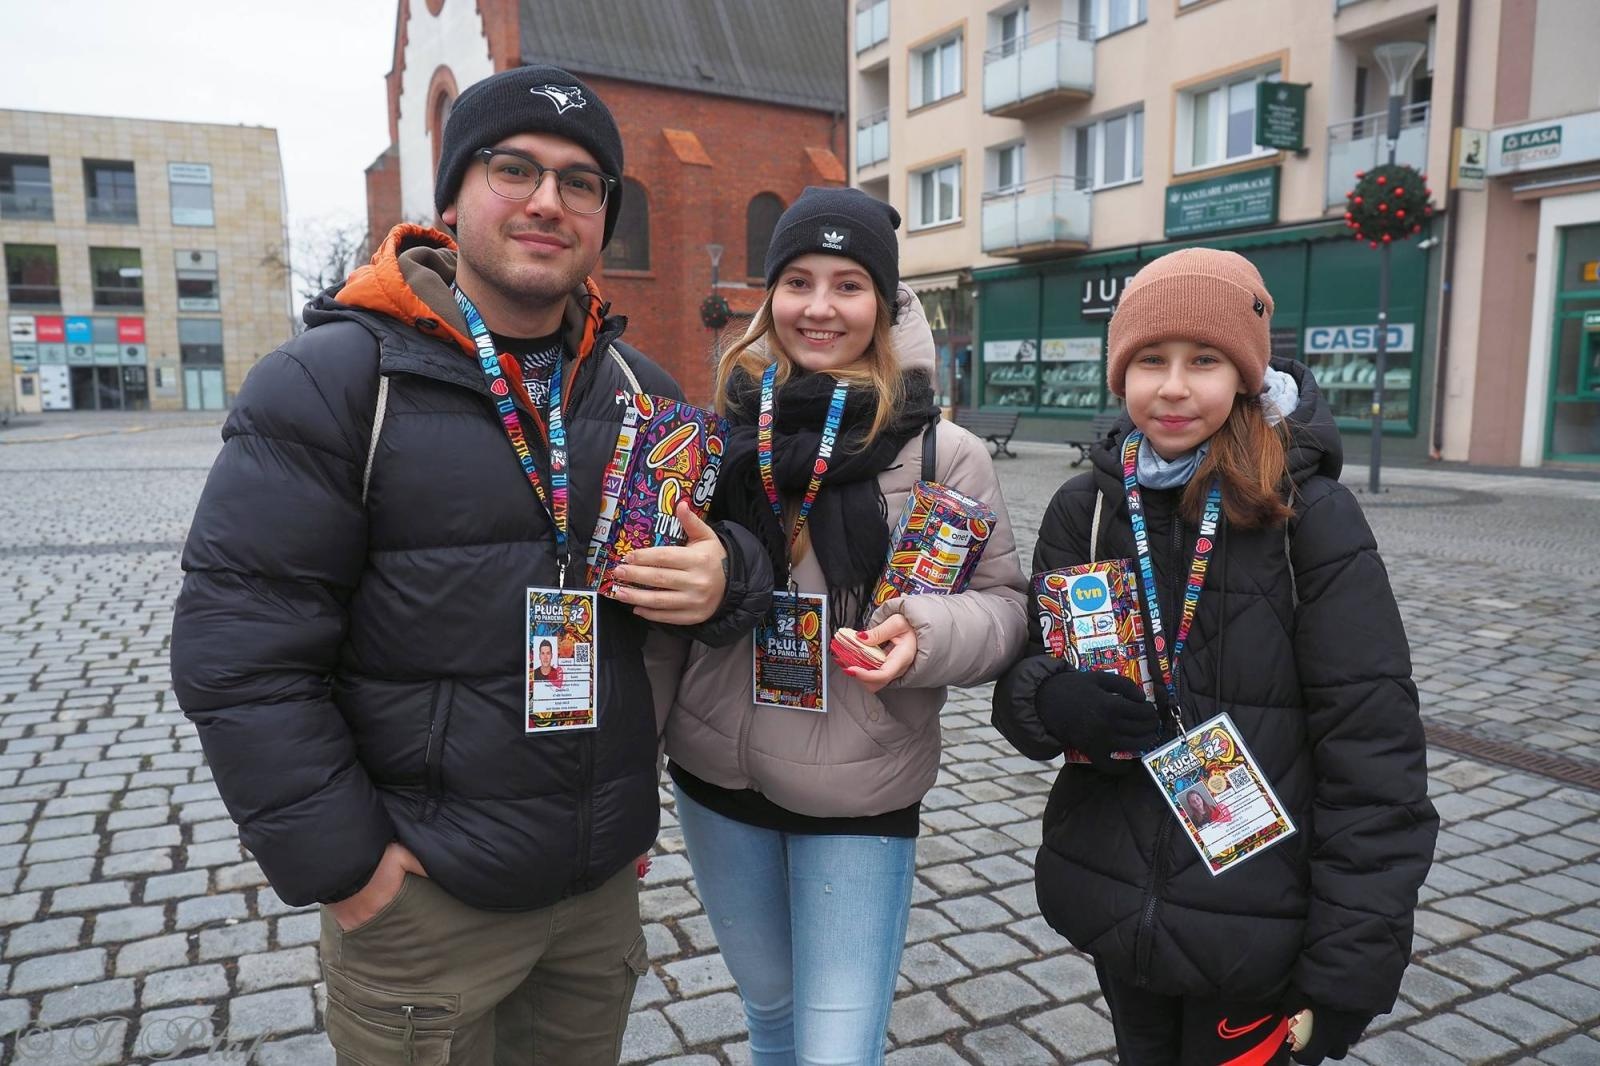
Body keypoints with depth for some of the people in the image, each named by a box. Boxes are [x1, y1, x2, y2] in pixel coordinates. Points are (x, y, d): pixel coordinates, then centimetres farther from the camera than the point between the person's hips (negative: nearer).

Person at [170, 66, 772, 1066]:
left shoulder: (641, 387, 5)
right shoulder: (333, 382, -12)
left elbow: (739, 544, 11)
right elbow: (241, 654, -14)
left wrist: (728, 580, -12)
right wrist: (341, 863, -13)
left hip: (609, 876, 5)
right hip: (425, 895, -5)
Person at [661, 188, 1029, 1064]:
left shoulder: (941, 452, -9)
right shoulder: (721, 429, -1)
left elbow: (1003, 604, -5)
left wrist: (924, 635, -21)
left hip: (857, 798, -3)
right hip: (717, 778, 4)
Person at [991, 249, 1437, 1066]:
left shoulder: (1311, 517, -12)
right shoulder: (1086, 509, -2)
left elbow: (1372, 753, -11)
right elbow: (1021, 683, 4)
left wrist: (1353, 963, -12)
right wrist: (1055, 704, -20)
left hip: (1256, 929, -3)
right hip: (1115, 907, 4)